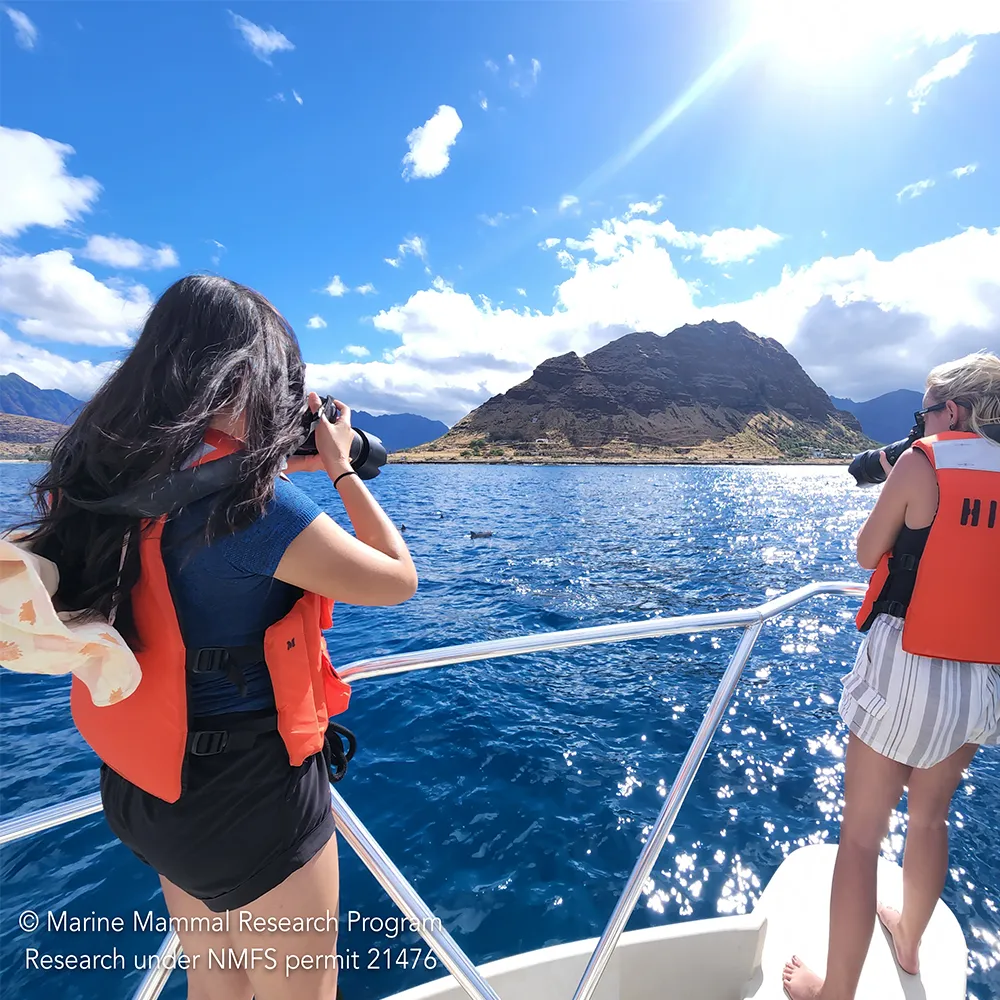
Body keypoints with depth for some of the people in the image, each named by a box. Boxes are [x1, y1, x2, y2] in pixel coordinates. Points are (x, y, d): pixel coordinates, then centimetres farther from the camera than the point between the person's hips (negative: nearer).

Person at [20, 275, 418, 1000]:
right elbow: (398, 580, -18)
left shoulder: (117, 480, -5)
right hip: (252, 794, -7)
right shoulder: (250, 502, -29)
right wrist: (341, 470, -8)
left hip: (160, 786, 8)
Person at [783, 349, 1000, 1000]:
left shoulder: (921, 462, -10)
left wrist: (892, 485, 11)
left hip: (907, 672, -6)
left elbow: (868, 554, -2)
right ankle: (910, 938, 50)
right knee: (931, 817, 27)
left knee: (861, 836, 7)